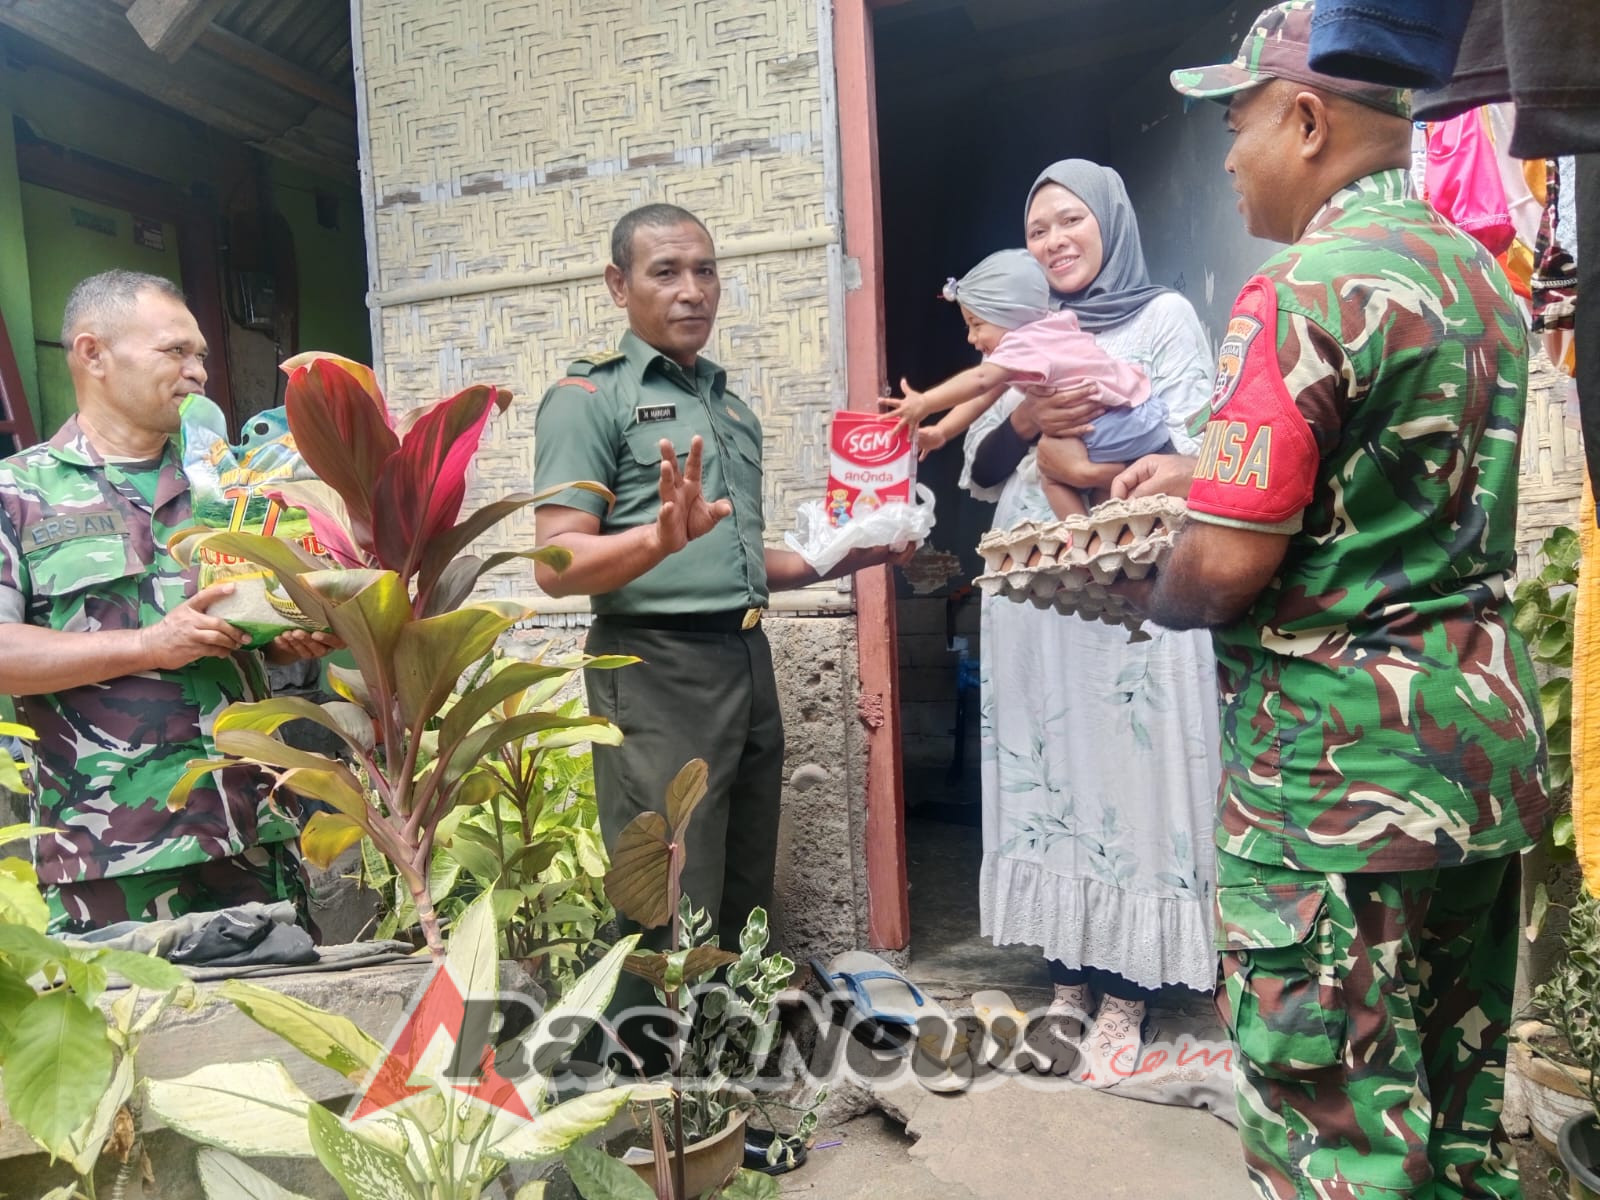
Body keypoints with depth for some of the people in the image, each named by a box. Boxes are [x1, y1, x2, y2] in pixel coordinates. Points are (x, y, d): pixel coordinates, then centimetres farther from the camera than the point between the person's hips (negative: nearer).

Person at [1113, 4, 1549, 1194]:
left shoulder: (1303, 291, -17)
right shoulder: (1480, 271, 10)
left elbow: (1228, 569, -22)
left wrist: (1152, 596, -1)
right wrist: (1214, 468, 19)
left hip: (1336, 752, -9)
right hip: (1486, 726, 9)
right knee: (1462, 1102, 22)